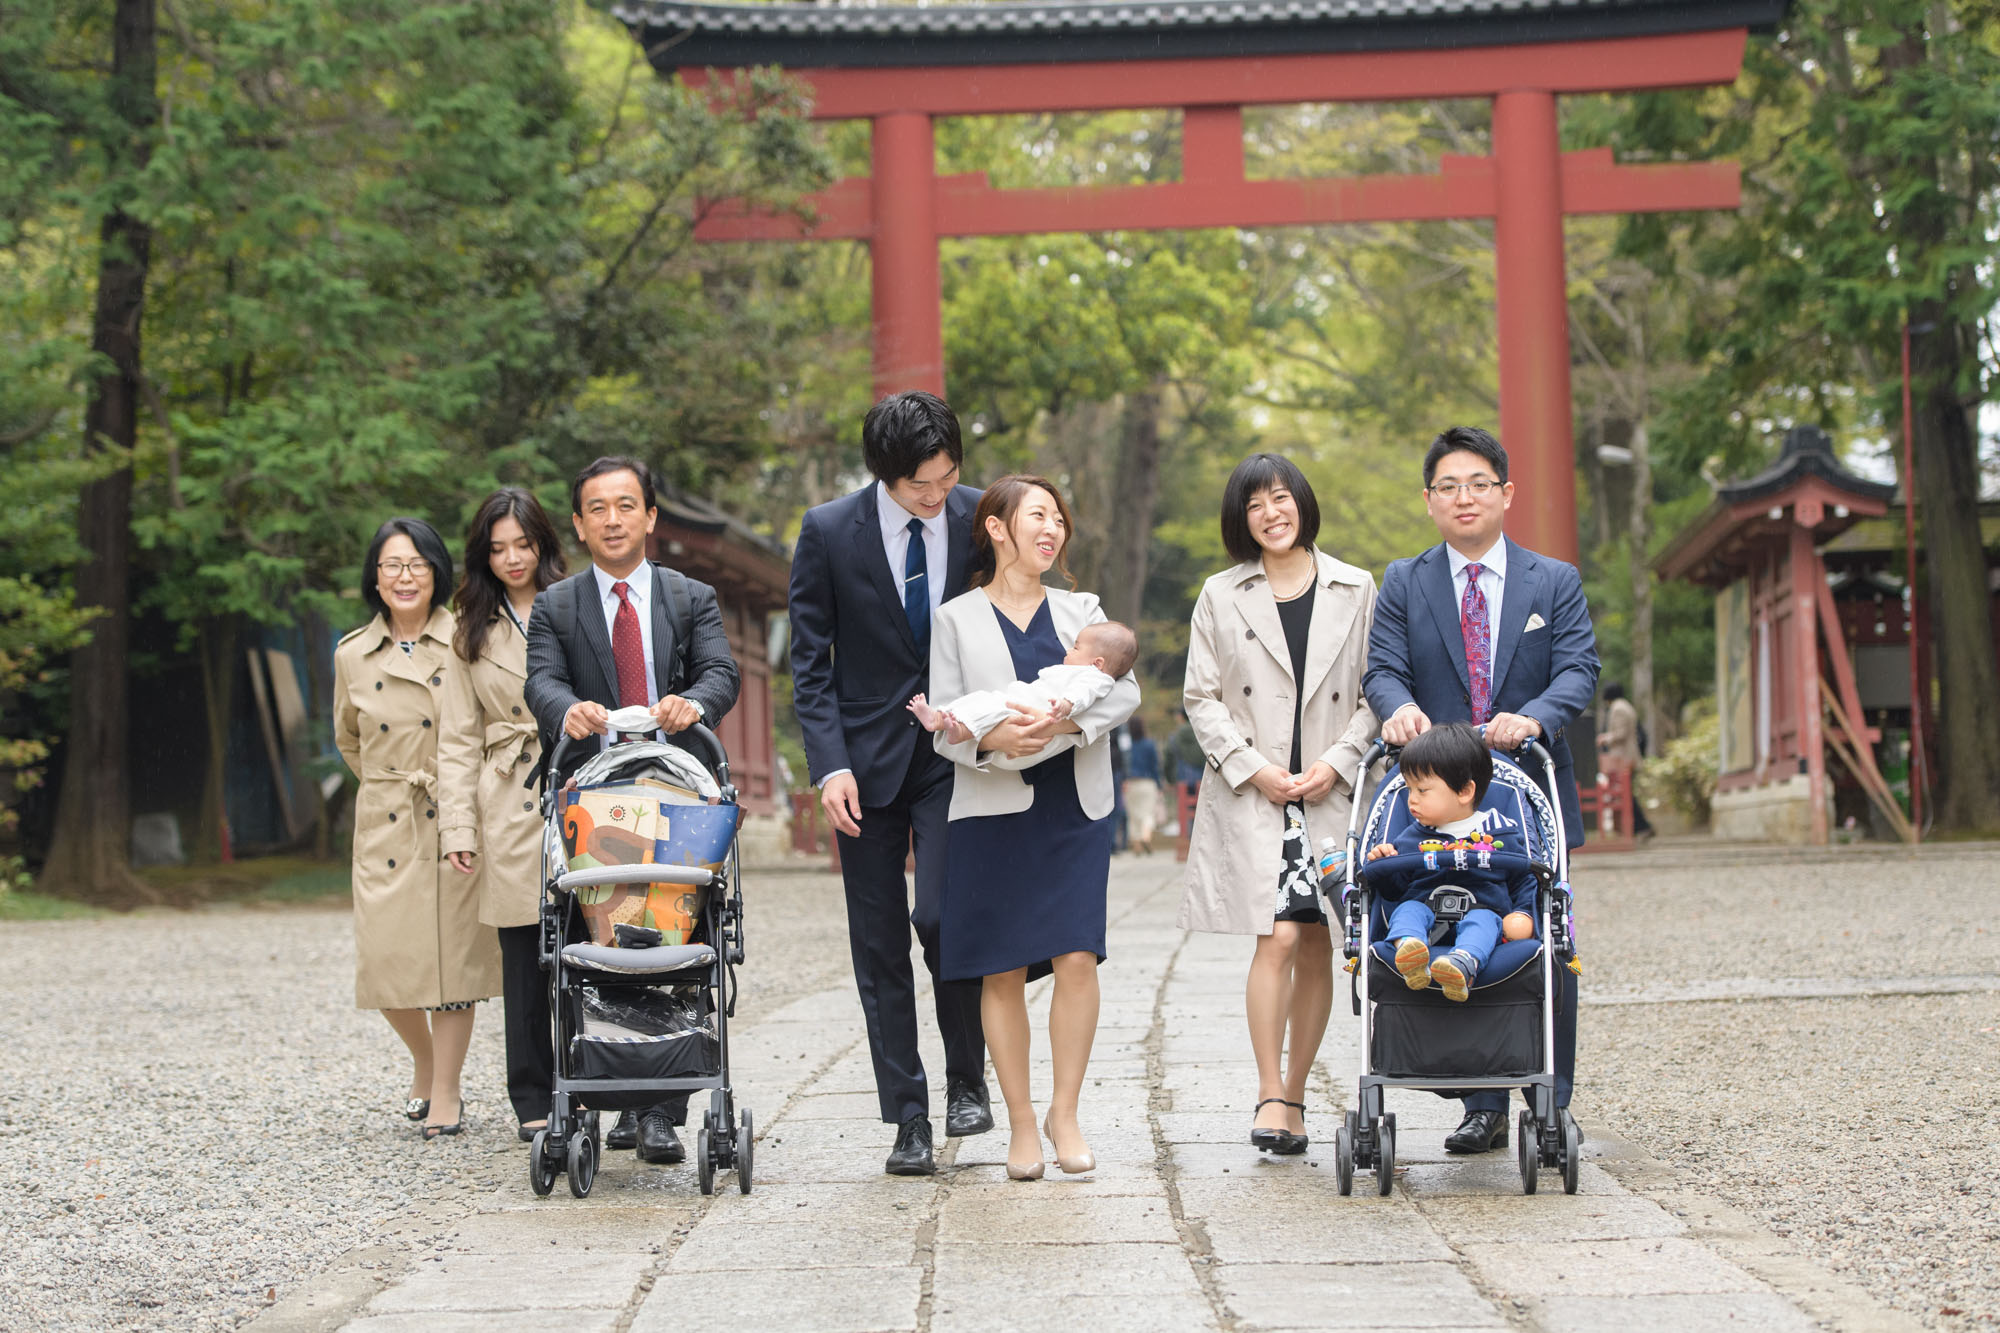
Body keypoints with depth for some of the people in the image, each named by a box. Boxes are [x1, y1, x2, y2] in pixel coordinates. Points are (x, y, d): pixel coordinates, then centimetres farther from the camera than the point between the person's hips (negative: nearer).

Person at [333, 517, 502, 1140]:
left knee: (454, 949, -3)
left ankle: (445, 1093, 8)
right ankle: (424, 1063, 26)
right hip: (385, 824, 2)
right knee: (386, 959, -2)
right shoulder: (352, 656, 5)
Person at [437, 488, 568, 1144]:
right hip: (511, 809, 1)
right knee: (524, 952, 1)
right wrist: (457, 825, 2)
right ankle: (534, 1101, 8)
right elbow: (460, 740, 11)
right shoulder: (473, 632, 13)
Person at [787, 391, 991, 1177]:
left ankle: (967, 1076, 5)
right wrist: (830, 764, -11)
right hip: (870, 758, 1)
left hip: (955, 755, -1)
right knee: (879, 945, 3)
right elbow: (811, 662, -1)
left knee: (940, 915, -17)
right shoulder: (829, 532, -5)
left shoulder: (980, 519, -3)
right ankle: (908, 1120, 12)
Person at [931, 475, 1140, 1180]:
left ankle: (1064, 1113, 3)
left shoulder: (1081, 610, 14)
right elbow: (943, 725, 1)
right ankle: (1021, 1123, 8)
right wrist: (992, 740, -19)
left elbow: (1125, 689, 2)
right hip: (994, 809, -1)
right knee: (1004, 971, -1)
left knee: (1077, 958, -10)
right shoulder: (957, 619, 7)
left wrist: (1071, 721, -17)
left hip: (1075, 809, 2)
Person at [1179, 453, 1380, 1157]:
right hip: (1250, 794, -1)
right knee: (1277, 939, -13)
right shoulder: (1221, 596, 8)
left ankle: (1293, 1095, 12)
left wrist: (1337, 762, -7)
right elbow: (1202, 696, 4)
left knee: (1318, 947, 2)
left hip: (1332, 793, 1)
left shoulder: (1356, 590, 8)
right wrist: (1253, 768, -7)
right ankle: (1271, 1097, -10)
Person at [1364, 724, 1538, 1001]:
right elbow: (1394, 889, 15)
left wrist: (1524, 913, -2)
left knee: (1483, 918, -33)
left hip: (1483, 910, -2)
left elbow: (1525, 880, 16)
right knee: (1408, 909, -27)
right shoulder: (1412, 838, 17)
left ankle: (1464, 964, -65)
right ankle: (1408, 949, -60)